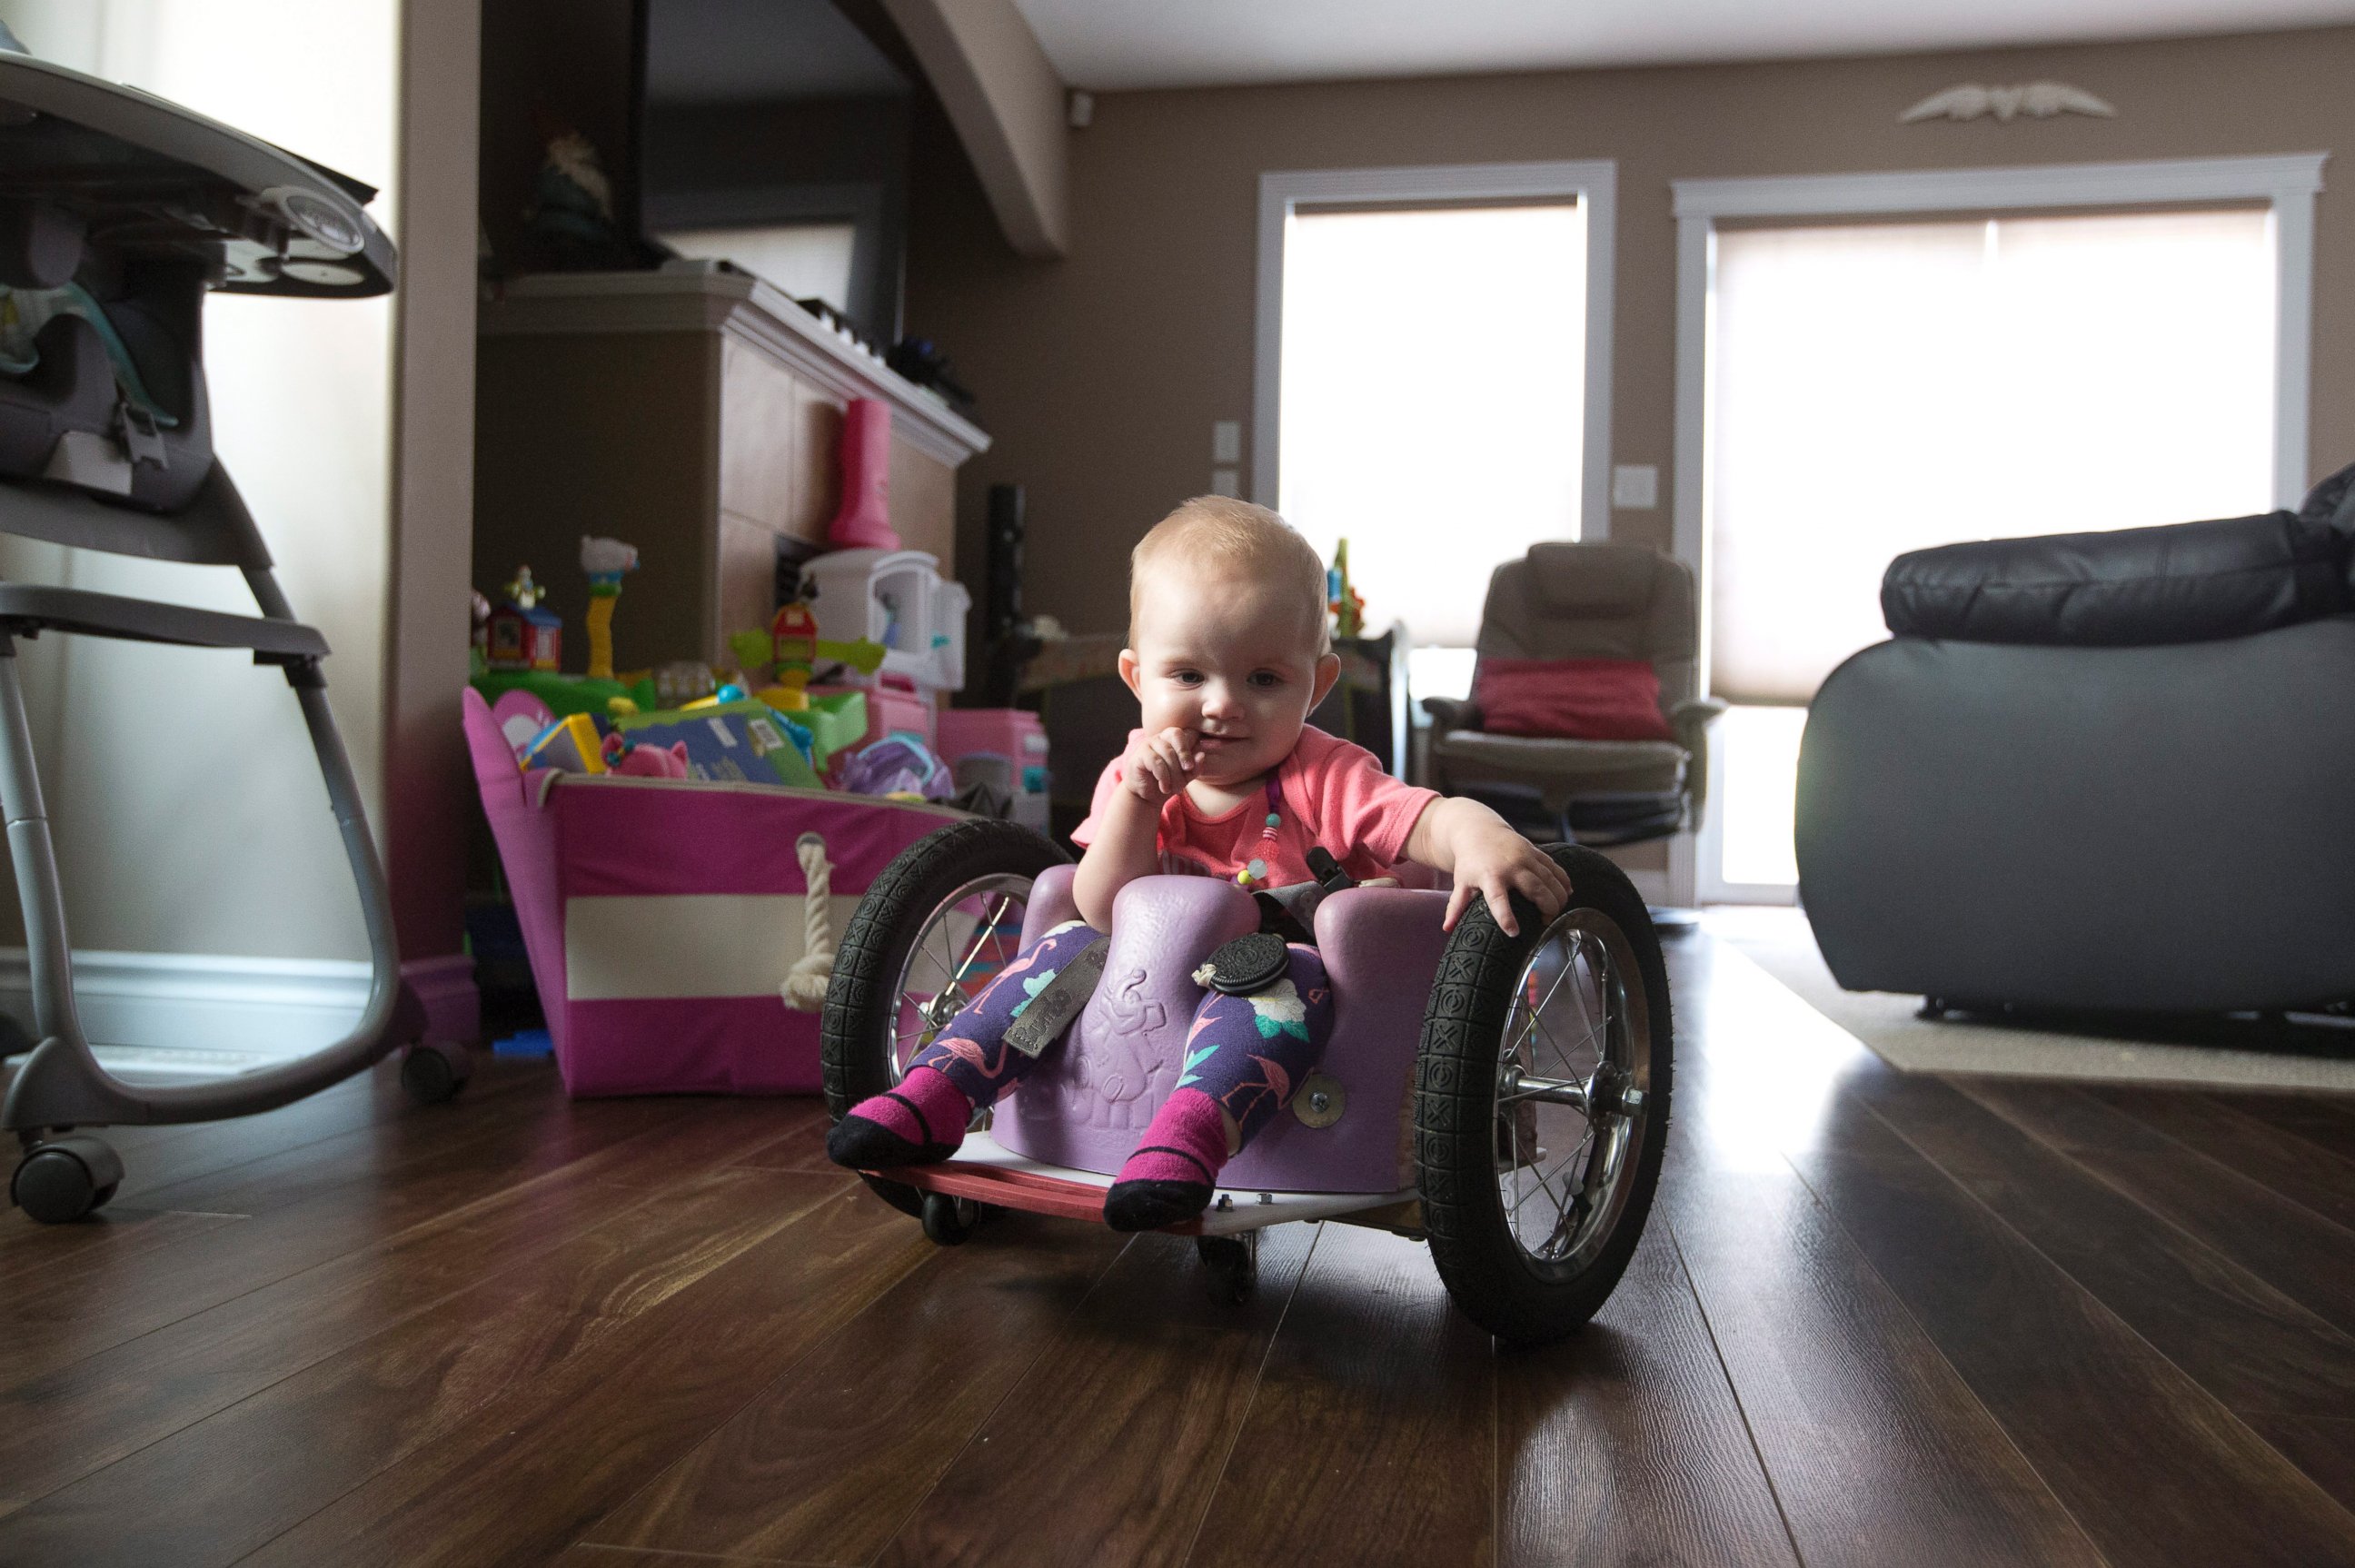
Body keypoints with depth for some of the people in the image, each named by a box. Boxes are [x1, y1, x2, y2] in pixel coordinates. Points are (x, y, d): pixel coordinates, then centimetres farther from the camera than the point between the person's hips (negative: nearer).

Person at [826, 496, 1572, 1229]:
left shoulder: (1324, 780, -10)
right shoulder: (1135, 780, 1)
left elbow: (1431, 818, -26)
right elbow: (1106, 913, -8)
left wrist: (1482, 837, -52)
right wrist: (1135, 803, -24)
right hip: (1151, 981, 5)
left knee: (1282, 973, -35)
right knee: (1068, 949, -10)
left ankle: (1187, 1138, -53)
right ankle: (931, 1098, -8)